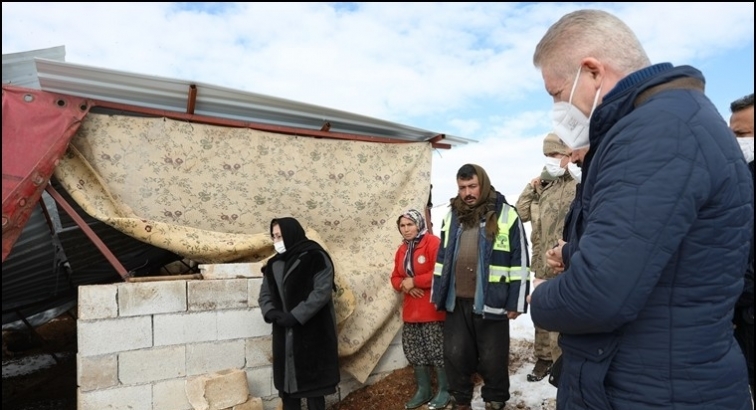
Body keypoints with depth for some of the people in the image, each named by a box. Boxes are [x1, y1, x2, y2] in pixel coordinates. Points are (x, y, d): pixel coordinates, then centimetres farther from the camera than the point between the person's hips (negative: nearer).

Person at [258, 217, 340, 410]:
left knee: (312, 380, 2)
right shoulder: (274, 264, 12)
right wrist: (271, 312, -9)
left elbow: (322, 292, -16)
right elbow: (264, 294, 12)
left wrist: (295, 316, -19)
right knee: (285, 380, 10)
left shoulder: (315, 258, -8)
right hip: (284, 334, 6)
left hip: (312, 331, -6)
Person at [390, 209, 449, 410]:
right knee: (414, 351, 13)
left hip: (432, 309, -7)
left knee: (437, 350, 0)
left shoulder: (433, 243, -11)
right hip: (411, 310, 8)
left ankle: (444, 391, 17)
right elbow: (395, 278, 14)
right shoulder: (402, 249, 13)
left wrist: (414, 281, -17)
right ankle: (423, 390, 28)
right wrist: (404, 285, -9)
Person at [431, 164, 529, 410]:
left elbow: (519, 261, -6)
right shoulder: (452, 215, 10)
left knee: (492, 358, 8)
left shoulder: (506, 215, -5)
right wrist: (437, 295, 12)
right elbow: (442, 257, 15)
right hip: (456, 301, 4)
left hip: (491, 302, -4)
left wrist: (516, 302, -8)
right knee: (455, 355, 11)